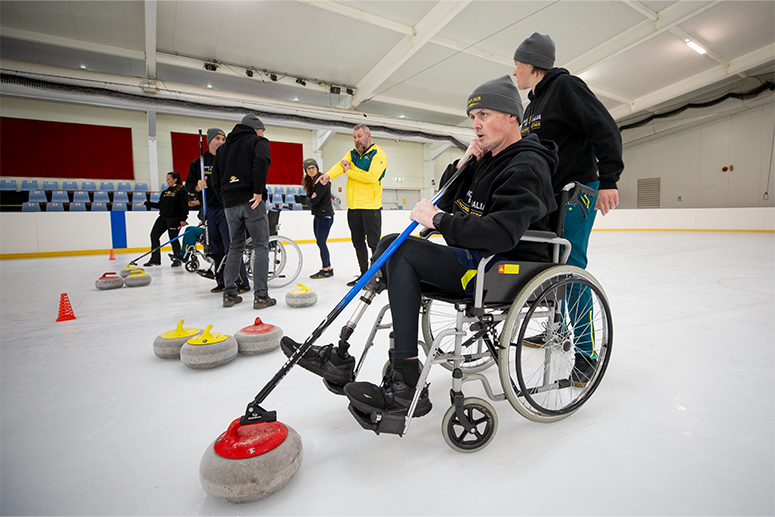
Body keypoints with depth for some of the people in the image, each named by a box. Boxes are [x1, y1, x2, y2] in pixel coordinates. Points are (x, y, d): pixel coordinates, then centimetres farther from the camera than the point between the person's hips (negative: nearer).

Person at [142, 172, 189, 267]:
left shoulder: (181, 191, -6)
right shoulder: (165, 191, 17)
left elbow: (185, 206, -12)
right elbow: (160, 205, 19)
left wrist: (183, 219, -18)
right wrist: (147, 203, 15)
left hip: (174, 218, -8)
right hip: (163, 217, 8)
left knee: (173, 238, -3)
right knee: (154, 235, 3)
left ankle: (177, 259, 12)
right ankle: (155, 259, 10)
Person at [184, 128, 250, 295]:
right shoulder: (198, 163, 12)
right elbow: (189, 184, 11)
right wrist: (197, 187, -10)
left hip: (226, 209, -4)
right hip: (208, 210, 4)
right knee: (216, 250, 8)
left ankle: (242, 283, -5)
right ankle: (222, 282, 19)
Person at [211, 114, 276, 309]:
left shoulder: (224, 147, 23)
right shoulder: (258, 141, 4)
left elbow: (215, 177, 17)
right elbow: (261, 161, -18)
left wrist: (225, 197, 16)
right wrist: (259, 191, -16)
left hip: (230, 203, 6)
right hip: (251, 201, -6)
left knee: (235, 247, 14)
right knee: (261, 246, -3)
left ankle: (229, 294, 15)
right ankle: (260, 296, -6)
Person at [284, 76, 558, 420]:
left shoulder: (527, 166, -13)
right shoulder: (488, 159, 18)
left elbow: (501, 233, -29)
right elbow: (446, 201, 18)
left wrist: (439, 220, -22)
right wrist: (461, 165, 2)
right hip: (475, 263, 9)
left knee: (398, 249, -23)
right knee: (393, 251, -3)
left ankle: (407, 387, -20)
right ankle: (343, 355, -3)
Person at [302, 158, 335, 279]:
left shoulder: (322, 181, -15)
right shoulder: (310, 182, 14)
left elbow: (315, 201, -21)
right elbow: (308, 200, 7)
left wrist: (312, 199, -2)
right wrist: (311, 198, -12)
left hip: (325, 215, -9)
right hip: (317, 215, 9)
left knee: (321, 242, -7)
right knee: (320, 243, 10)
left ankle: (326, 270, 2)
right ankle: (328, 268, 18)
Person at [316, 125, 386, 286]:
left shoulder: (378, 154, -4)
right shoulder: (352, 154, 15)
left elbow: (371, 176, -20)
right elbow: (340, 165, -5)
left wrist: (350, 171, -11)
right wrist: (328, 175, -26)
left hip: (370, 207, -7)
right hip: (353, 207, 7)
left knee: (374, 243, -4)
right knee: (358, 243, 12)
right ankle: (364, 274, 24)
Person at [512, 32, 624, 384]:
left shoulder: (565, 86, -7)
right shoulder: (533, 105, 21)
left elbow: (605, 129, -16)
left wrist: (608, 180, -23)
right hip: (548, 196, 9)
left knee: (570, 267, -12)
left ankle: (586, 354, -4)